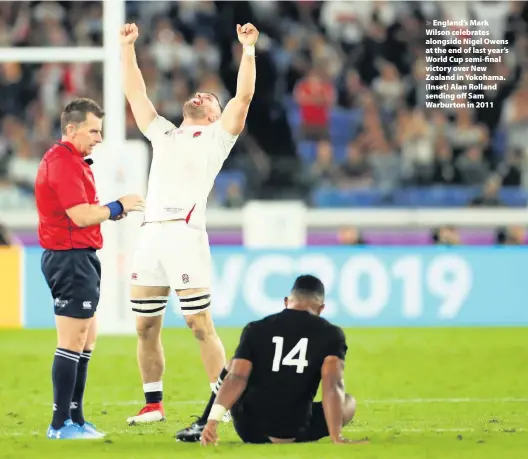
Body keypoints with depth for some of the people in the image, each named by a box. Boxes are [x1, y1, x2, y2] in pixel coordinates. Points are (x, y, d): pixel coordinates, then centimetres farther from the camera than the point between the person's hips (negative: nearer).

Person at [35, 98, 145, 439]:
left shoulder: (69, 161, 18)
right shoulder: (64, 162, -16)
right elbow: (81, 216, -22)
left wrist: (113, 211, 6)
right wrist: (118, 207, -10)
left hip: (79, 258, 11)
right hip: (72, 257, -11)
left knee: (86, 341, 14)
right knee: (73, 343, -8)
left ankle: (75, 418, 18)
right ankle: (61, 424, -6)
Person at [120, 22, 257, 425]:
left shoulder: (217, 136, 12)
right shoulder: (162, 133, 26)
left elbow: (243, 95, 1)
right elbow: (135, 94, 29)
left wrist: (248, 49, -4)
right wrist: (128, 48, 25)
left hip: (186, 235, -5)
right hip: (150, 236, 5)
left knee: (200, 324, -8)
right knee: (146, 327, 5)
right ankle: (153, 404, 14)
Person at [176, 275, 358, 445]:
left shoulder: (256, 329, 3)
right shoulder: (331, 335, -1)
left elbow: (237, 378, -9)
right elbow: (333, 386, -12)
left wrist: (212, 421, -16)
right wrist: (336, 437, -15)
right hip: (294, 434, -3)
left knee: (230, 369, 31)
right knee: (348, 403, 22)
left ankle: (202, 426, 16)